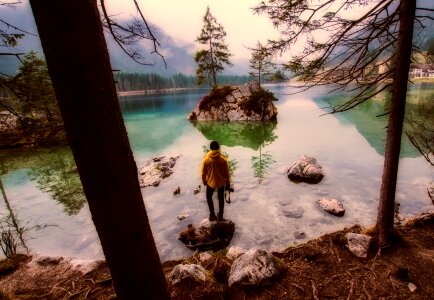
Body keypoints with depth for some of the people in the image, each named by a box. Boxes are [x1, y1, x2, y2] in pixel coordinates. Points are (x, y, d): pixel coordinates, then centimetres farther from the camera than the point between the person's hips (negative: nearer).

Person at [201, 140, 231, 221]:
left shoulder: (206, 159, -16)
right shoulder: (223, 159, -16)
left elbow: (203, 172, -7)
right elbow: (226, 172, -8)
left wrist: (204, 181, 10)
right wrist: (228, 182, 6)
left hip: (210, 182, 0)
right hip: (221, 182, 1)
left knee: (209, 197, 22)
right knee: (221, 198, 20)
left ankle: (212, 215, 25)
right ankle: (220, 216, 29)